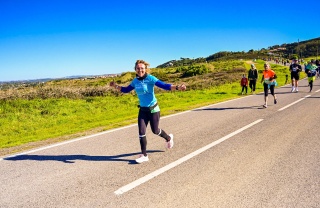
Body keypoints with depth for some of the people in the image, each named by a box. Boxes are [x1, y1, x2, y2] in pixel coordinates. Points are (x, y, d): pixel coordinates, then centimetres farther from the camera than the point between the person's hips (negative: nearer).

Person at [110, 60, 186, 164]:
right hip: (142, 110, 5)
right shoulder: (135, 81, 2)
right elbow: (126, 90, 18)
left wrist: (177, 87, -39)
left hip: (153, 109, -5)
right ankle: (144, 155, 13)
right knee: (141, 132, 0)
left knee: (155, 130, 11)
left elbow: (164, 85, -25)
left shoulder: (150, 78, -16)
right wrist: (115, 86, 7)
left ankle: (169, 138, 43)